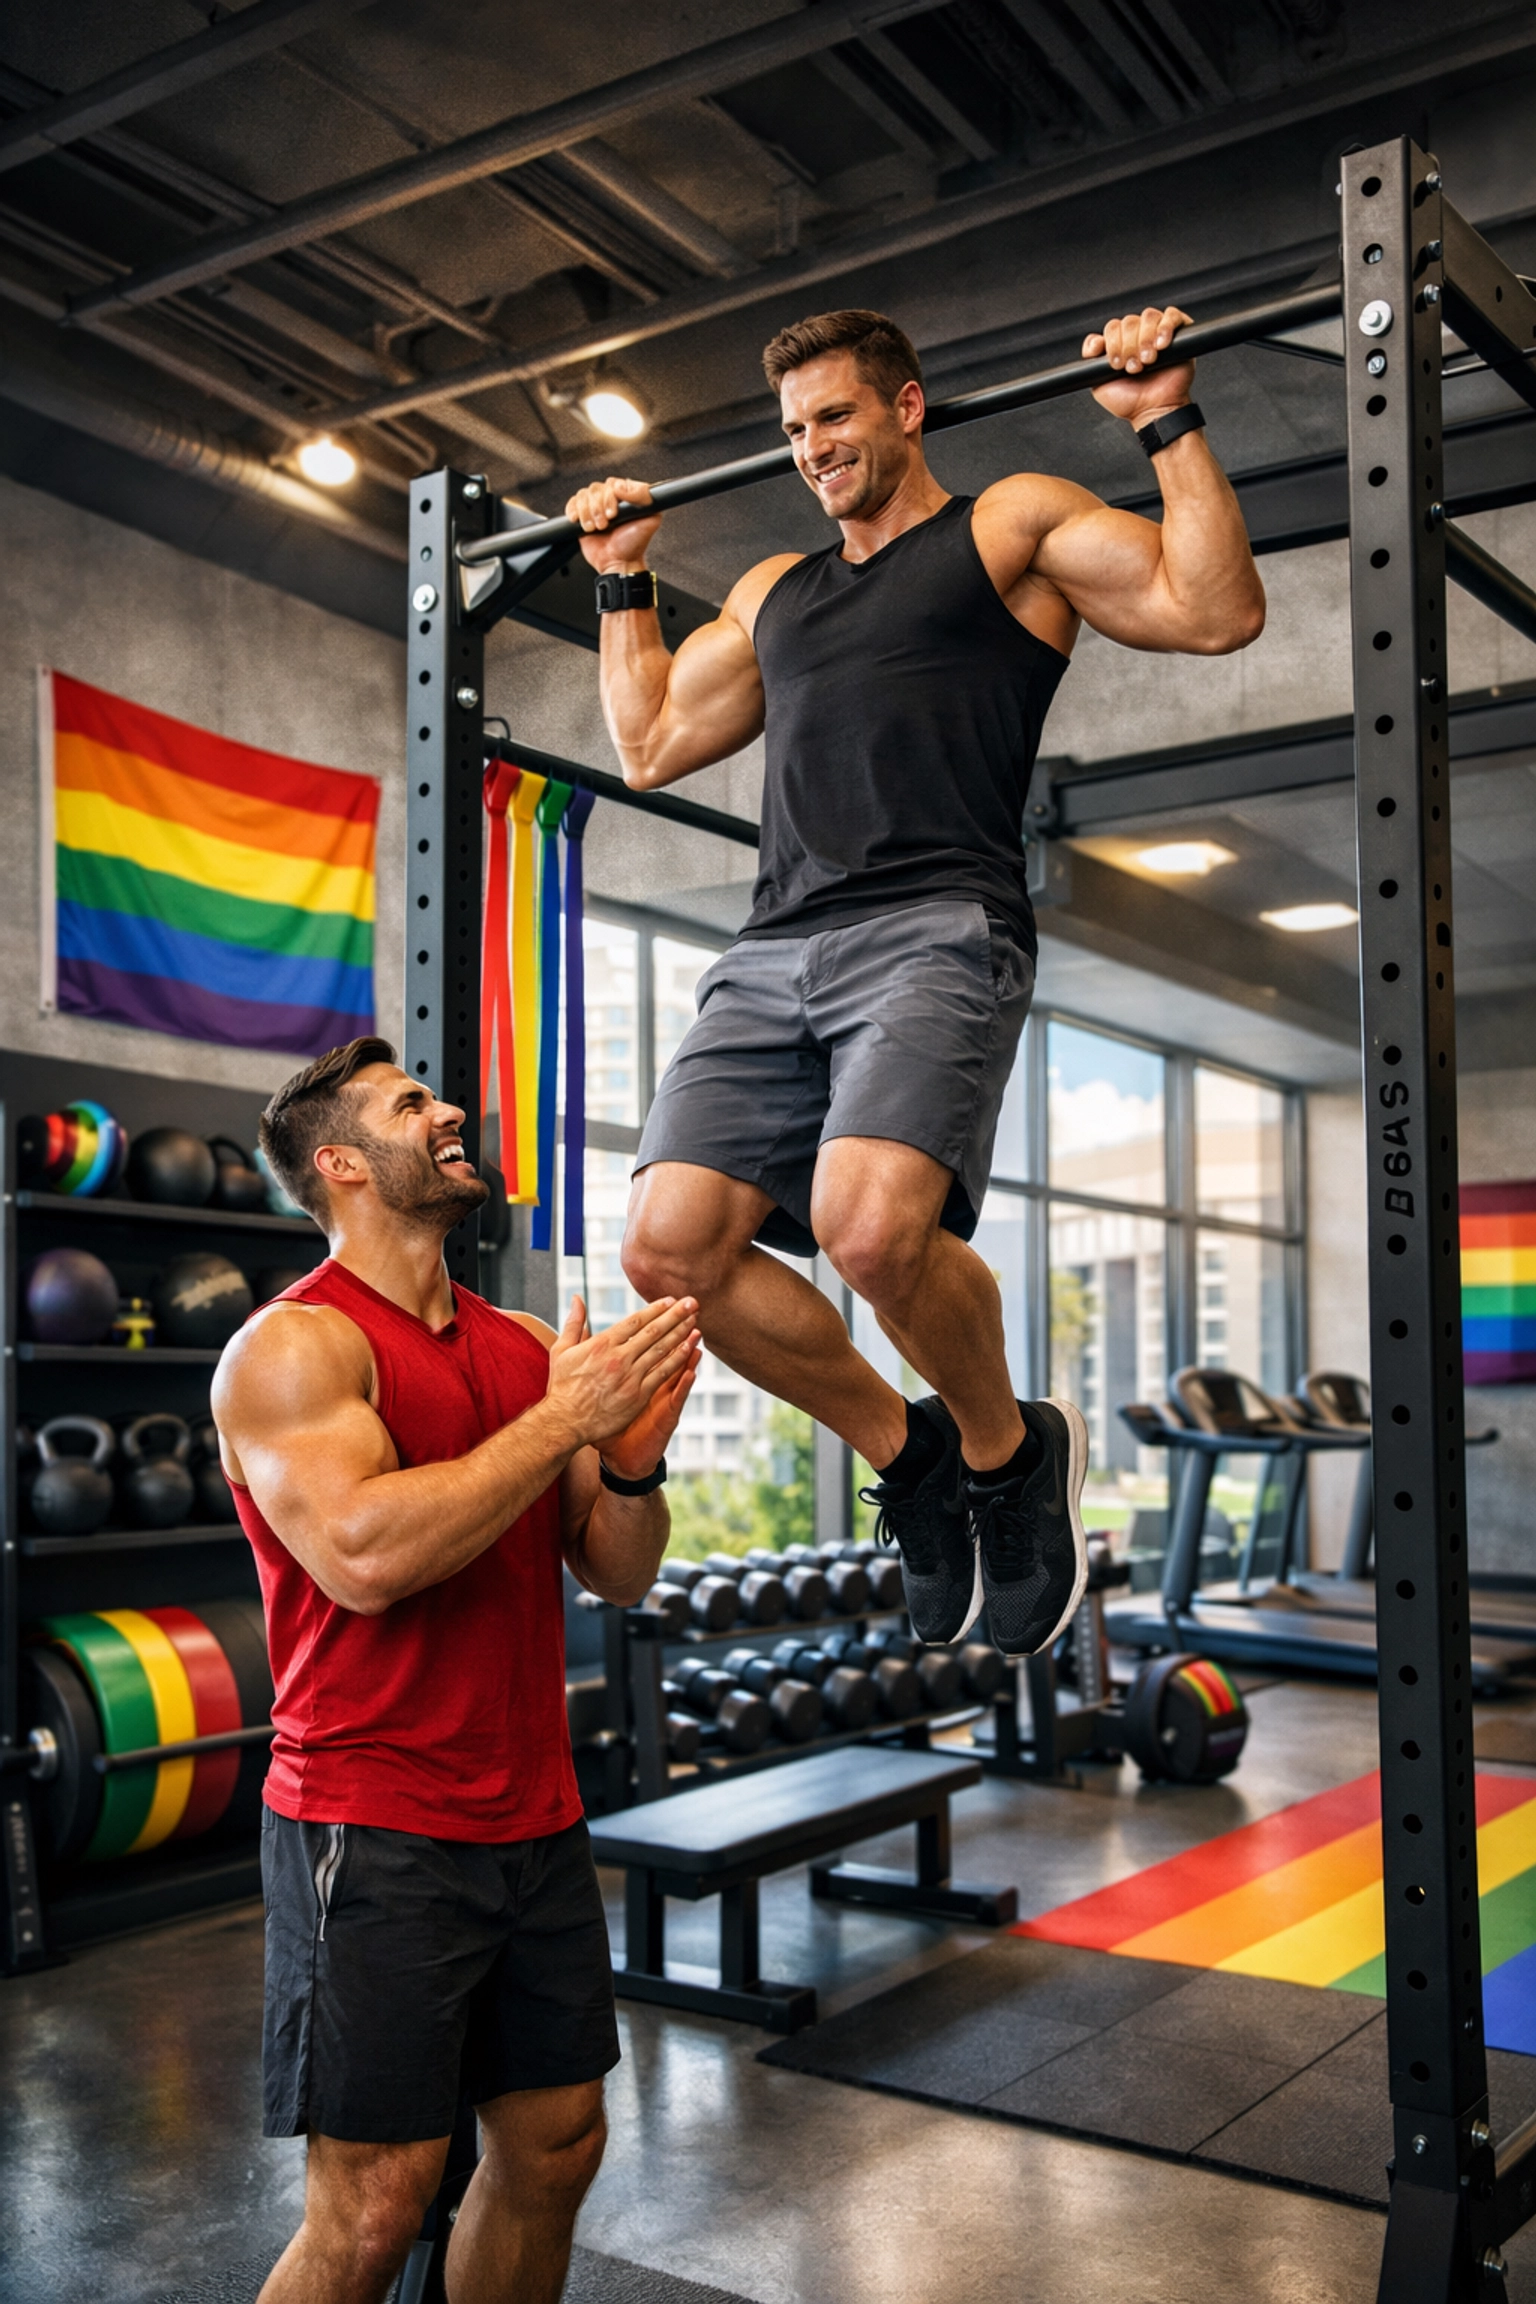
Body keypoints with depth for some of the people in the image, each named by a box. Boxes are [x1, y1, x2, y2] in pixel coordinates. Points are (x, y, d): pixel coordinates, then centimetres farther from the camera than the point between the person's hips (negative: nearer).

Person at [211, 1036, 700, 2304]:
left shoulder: (530, 1345, 9)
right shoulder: (295, 1345, -11)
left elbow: (618, 1575, 8)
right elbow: (365, 1557, -27)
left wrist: (635, 1454, -12)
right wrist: (562, 1419, -22)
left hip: (536, 1819, 7)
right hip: (374, 1834, -7)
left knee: (556, 2144, 14)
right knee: (377, 2202, 0)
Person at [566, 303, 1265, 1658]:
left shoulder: (1014, 525, 12)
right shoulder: (773, 591, 30)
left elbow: (1218, 611, 1)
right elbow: (651, 745, 36)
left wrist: (1169, 425, -1)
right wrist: (623, 579, 36)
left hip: (936, 932, -6)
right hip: (775, 953, 6)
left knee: (871, 1224, -31)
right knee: (672, 1250, -10)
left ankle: (1009, 1452, 1)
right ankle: (906, 1453, 10)